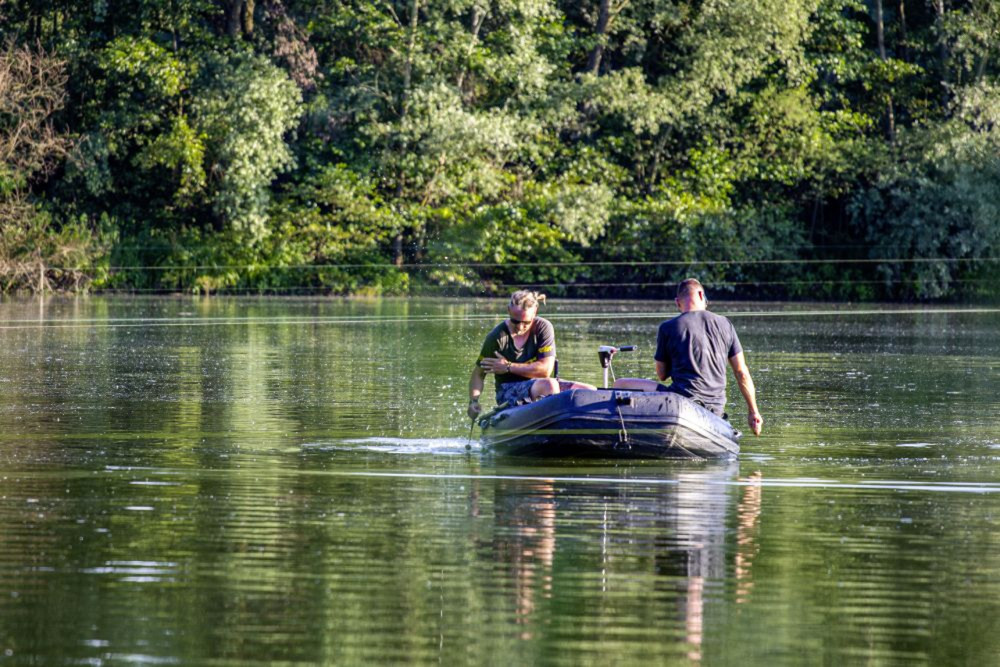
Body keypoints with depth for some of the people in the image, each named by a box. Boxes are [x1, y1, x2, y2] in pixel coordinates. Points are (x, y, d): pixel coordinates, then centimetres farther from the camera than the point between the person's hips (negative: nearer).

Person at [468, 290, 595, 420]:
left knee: (590, 391, -13)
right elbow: (479, 373, -2)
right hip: (508, 392, -4)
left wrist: (508, 367, -12)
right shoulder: (497, 337, -9)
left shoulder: (543, 328, -4)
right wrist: (473, 401, -18)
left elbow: (545, 370, -10)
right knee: (549, 385, -36)